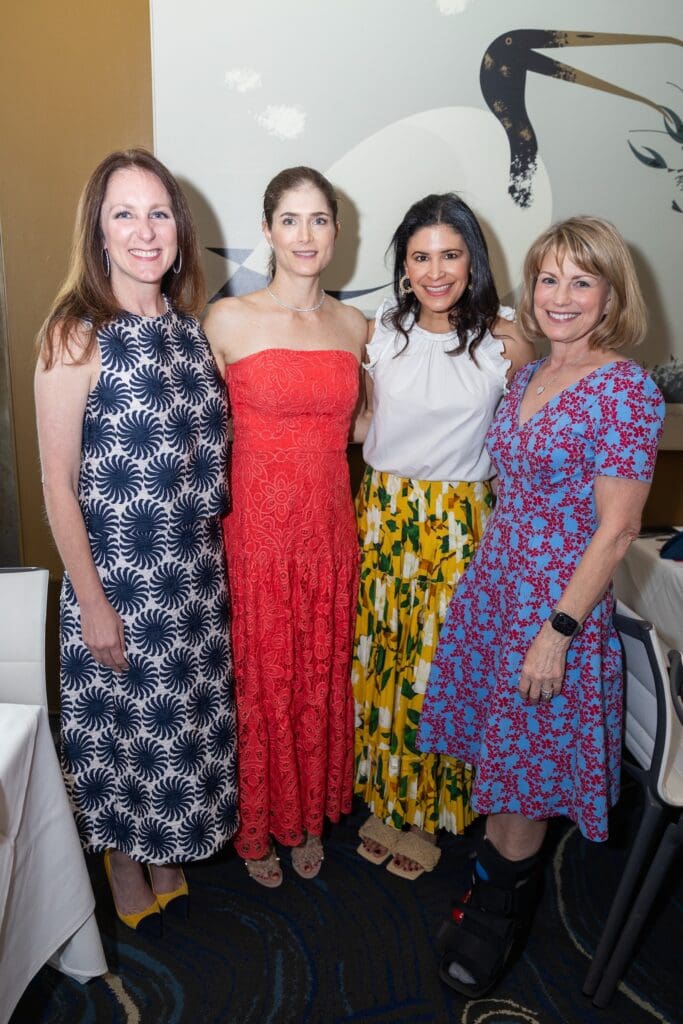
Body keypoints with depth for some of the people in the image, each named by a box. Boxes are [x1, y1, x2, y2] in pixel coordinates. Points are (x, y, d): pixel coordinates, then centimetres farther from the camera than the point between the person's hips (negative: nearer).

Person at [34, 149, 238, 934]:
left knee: (186, 718, 19)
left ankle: (169, 859, 45)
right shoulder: (76, 336, -14)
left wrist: (211, 557, 10)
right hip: (119, 574, -6)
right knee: (121, 725, 13)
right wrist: (91, 601, -14)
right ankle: (127, 875, 40)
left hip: (196, 571, 6)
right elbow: (58, 482, -14)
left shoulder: (187, 327, 3)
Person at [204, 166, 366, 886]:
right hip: (255, 527, -3)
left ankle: (310, 818, 40)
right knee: (259, 682, 10)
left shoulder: (353, 326, 5)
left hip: (329, 527, 4)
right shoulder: (228, 320, -7)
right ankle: (257, 827, 35)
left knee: (321, 679, 16)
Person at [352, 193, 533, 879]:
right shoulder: (380, 330, 2)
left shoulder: (504, 340, -5)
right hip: (384, 513, 3)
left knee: (442, 663, 7)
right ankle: (384, 798, 34)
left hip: (460, 522, -2)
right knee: (379, 654, 11)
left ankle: (430, 812, 30)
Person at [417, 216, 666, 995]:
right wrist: (488, 576, 13)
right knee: (498, 758, 16)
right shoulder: (527, 377, 8)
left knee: (523, 770, 9)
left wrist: (558, 631, -17)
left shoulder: (627, 390, -14)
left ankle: (498, 912, 36)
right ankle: (502, 892, 41)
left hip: (558, 607, -6)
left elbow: (616, 528, -16)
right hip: (491, 588, 6)